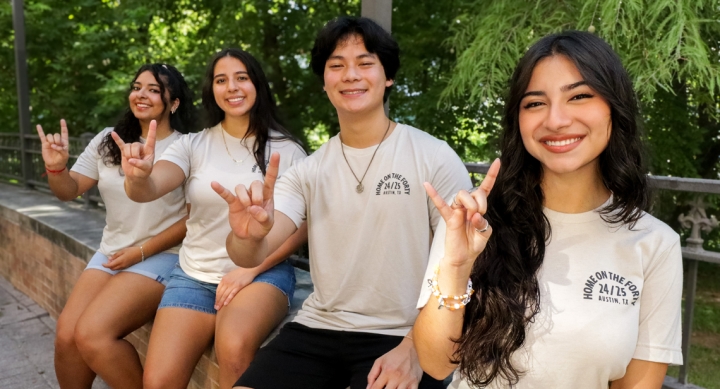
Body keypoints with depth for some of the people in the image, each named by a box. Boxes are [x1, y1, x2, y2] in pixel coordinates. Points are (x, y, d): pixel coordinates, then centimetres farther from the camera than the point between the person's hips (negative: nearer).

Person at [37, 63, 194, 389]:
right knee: (66, 337, -7)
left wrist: (141, 251, -12)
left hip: (161, 257, -5)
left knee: (92, 335, -20)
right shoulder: (108, 141, 7)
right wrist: (56, 167, -15)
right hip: (110, 254, 6)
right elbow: (68, 191, 7)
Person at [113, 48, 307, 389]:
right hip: (195, 276, 2)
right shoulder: (192, 145, 4)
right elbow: (148, 190, -12)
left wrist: (251, 269, -12)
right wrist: (138, 176, -36)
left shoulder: (287, 151, 0)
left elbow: (302, 226, -1)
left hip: (263, 272, -2)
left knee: (234, 346, -33)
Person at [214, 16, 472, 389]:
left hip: (400, 338, -3)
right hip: (316, 330, 4)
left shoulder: (436, 158, -6)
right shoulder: (307, 171, 4)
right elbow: (250, 256, -7)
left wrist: (413, 350, -13)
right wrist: (248, 235, -30)